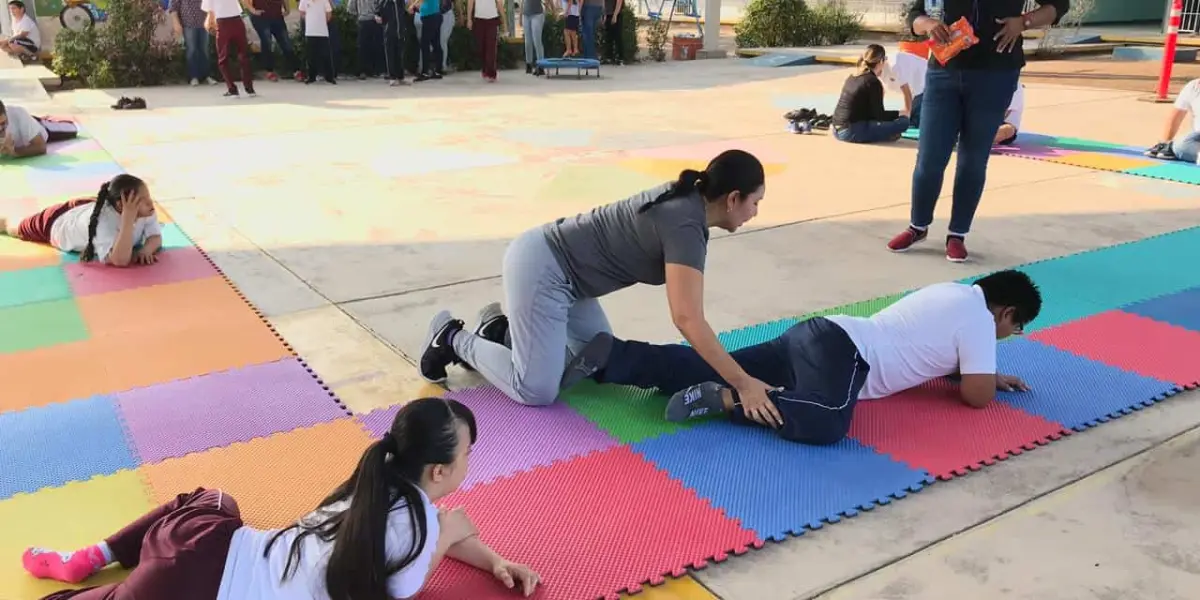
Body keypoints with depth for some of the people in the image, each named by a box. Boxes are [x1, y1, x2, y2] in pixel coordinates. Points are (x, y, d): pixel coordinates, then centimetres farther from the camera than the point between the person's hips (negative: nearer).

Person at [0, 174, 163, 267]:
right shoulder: (102, 221, -48)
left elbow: (156, 237, -27)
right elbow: (120, 260, -57)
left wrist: (145, 250, -49)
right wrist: (128, 218, -62)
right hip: (56, 221, -3)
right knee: (14, 228, 27)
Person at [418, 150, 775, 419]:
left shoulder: (686, 201, 5)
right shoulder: (685, 226, -23)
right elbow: (687, 319, -30)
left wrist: (714, 356, 9)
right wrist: (743, 384, -27)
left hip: (557, 267, 10)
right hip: (540, 268, -10)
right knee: (536, 392, -8)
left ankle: (504, 332, 20)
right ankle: (454, 340, 9)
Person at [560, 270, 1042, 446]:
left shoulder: (951, 293, 26)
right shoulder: (980, 317, 1)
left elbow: (932, 353, 39)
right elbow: (976, 396, -1)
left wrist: (984, 372, 36)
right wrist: (991, 381, 21)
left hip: (821, 335, 9)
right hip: (839, 349, -9)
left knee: (715, 367, 0)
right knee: (824, 424, -35)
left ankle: (610, 356, -7)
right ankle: (725, 399, -32)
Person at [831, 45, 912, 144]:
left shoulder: (852, 76, 14)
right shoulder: (873, 82, -11)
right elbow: (879, 116, -8)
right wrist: (898, 114, 8)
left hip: (838, 130, 9)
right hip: (853, 132, -9)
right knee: (903, 121, -9)